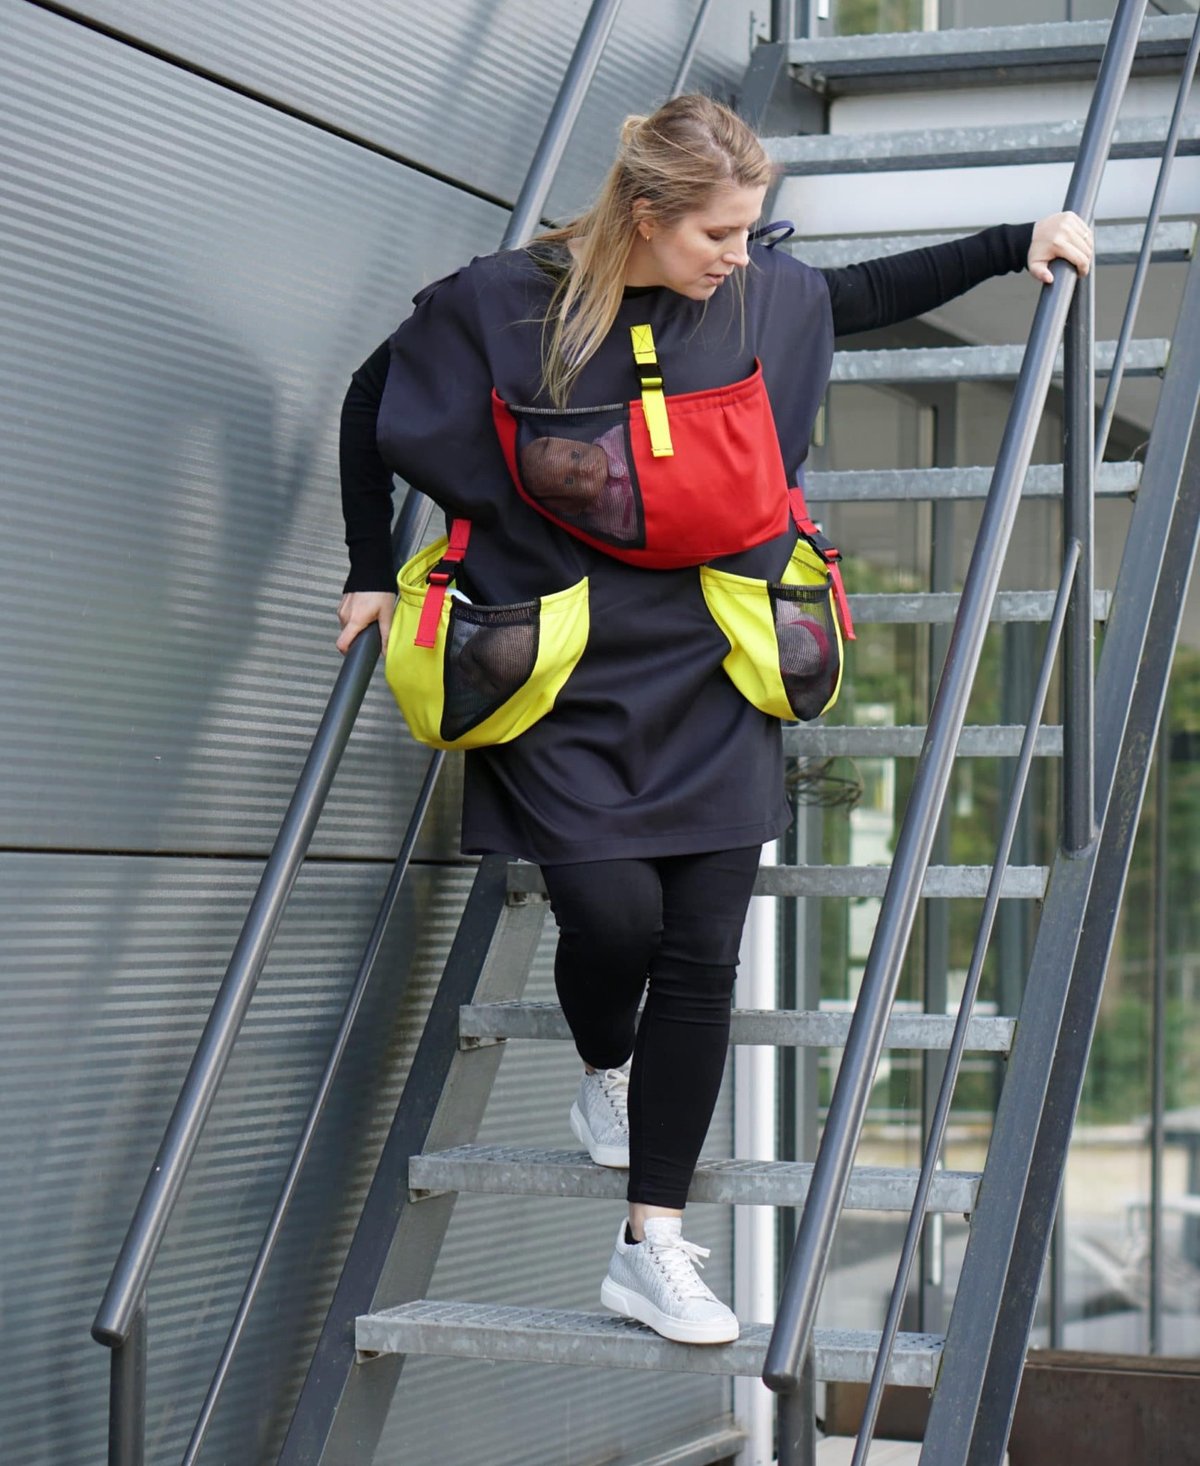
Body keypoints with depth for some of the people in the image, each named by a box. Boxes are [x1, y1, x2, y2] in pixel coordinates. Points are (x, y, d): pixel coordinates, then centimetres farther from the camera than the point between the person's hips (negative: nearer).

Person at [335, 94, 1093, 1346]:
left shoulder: (760, 294, -2)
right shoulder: (504, 307, -11)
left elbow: (862, 296, 21)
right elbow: (373, 404, 5)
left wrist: (1014, 245, 16)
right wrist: (373, 574, 7)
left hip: (708, 678, 3)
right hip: (564, 679, -3)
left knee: (702, 955, -4)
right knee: (613, 911, -14)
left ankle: (652, 1248, 3)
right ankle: (604, 1070, 25)